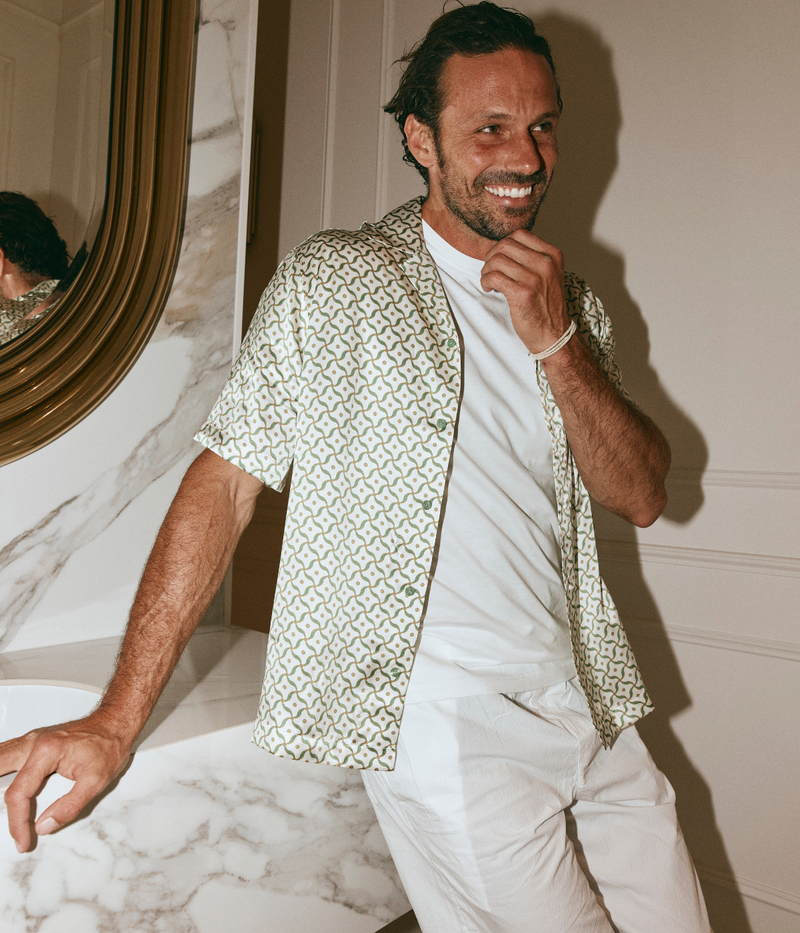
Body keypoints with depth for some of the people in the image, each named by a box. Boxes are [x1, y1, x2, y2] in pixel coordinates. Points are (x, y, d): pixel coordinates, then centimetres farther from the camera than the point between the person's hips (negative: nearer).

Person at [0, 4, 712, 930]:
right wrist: (115, 721, -13)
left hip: (587, 709, 6)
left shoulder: (571, 304, 11)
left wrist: (557, 343, -11)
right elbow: (224, 483, -10)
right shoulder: (334, 283, -7)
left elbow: (640, 496, 4)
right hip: (447, 723, -6)